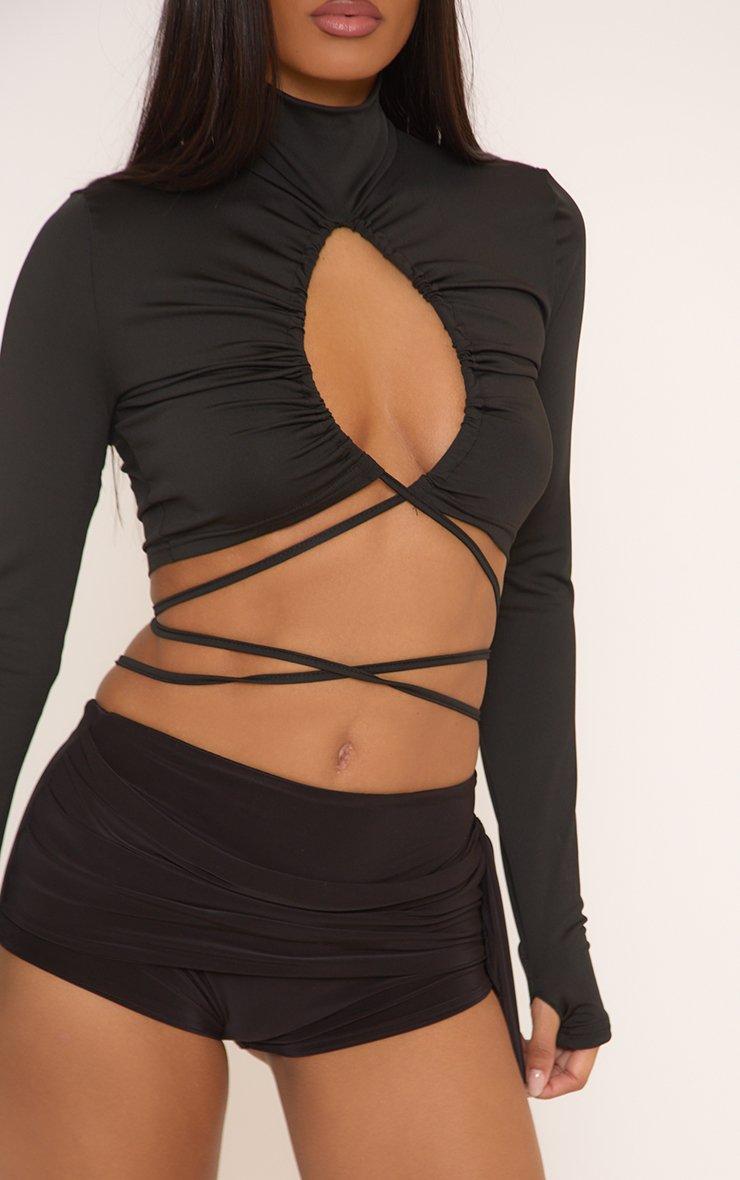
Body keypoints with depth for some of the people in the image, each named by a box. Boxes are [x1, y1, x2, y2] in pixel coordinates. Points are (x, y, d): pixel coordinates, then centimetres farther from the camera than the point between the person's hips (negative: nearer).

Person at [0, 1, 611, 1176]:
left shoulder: (529, 229, 6)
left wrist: (554, 923, 10)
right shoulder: (109, 243, -4)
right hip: (131, 871, -2)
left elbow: (525, 589, 9)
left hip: (403, 923, 3)